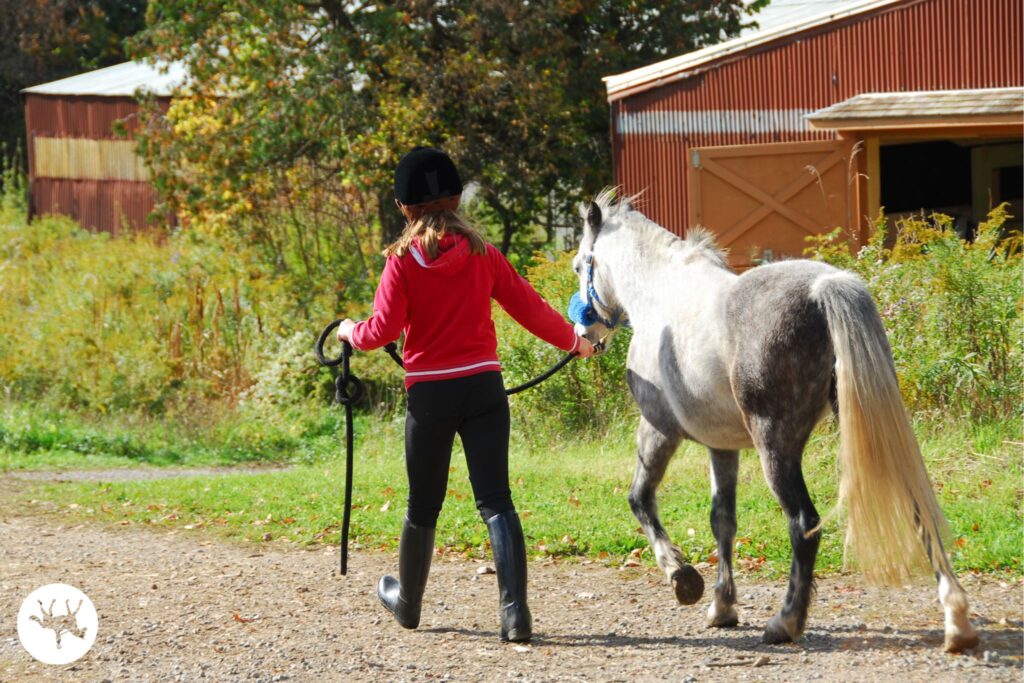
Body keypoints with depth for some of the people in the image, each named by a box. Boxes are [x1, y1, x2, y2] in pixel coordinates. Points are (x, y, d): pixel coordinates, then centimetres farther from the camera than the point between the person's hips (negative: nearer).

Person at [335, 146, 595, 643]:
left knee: (423, 506, 14)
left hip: (429, 395, -1)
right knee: (495, 501, -3)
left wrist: (350, 332, 14)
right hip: (483, 387, 1)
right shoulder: (482, 255, 1)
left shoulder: (403, 262, -7)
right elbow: (526, 305, 7)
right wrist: (572, 341, 22)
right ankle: (515, 611, -16)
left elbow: (382, 330, -9)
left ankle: (408, 602, 33)